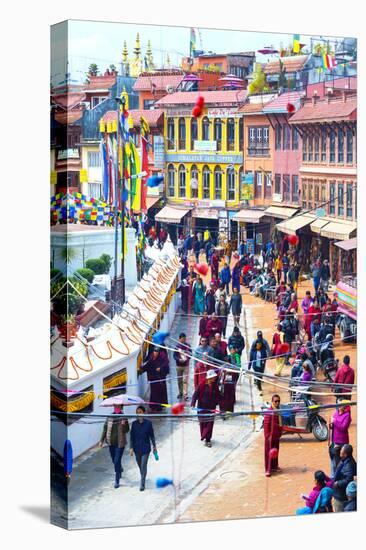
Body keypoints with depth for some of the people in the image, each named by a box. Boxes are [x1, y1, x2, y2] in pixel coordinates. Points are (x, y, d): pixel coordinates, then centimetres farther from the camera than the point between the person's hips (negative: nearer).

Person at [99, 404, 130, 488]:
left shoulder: (123, 417, -9)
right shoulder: (110, 417, -2)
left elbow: (127, 430, -9)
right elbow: (105, 429, 5)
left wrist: (124, 424, -29)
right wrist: (102, 440, 4)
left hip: (120, 443, -4)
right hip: (111, 442, 4)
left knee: (117, 461, -7)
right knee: (114, 461, 19)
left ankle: (117, 481, 3)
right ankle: (120, 469, 51)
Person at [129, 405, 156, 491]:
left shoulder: (148, 423, -8)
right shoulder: (134, 423, -3)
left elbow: (152, 435, 1)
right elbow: (131, 436, 1)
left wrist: (154, 446, 7)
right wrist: (131, 448, -3)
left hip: (146, 448, -3)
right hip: (137, 448, 3)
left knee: (143, 465, -8)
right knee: (140, 465, 16)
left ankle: (142, 484, -2)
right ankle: (143, 477, 40)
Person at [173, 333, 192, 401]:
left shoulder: (188, 346, -1)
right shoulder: (177, 346, -3)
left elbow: (190, 354, 6)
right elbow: (174, 355, -2)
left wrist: (187, 358, -14)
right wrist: (179, 359, -20)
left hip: (186, 365, -1)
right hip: (179, 365, 1)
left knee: (185, 380, -8)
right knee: (179, 380, 10)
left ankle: (185, 394, -10)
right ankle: (180, 392, 27)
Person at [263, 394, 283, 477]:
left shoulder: (278, 411, 7)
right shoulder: (269, 411, -17)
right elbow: (266, 424, -17)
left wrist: (280, 433, 17)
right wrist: (268, 435, -18)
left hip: (276, 435, 8)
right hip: (270, 435, -8)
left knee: (276, 451, 16)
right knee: (269, 452, -3)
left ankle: (274, 466, 29)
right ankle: (268, 470, -1)